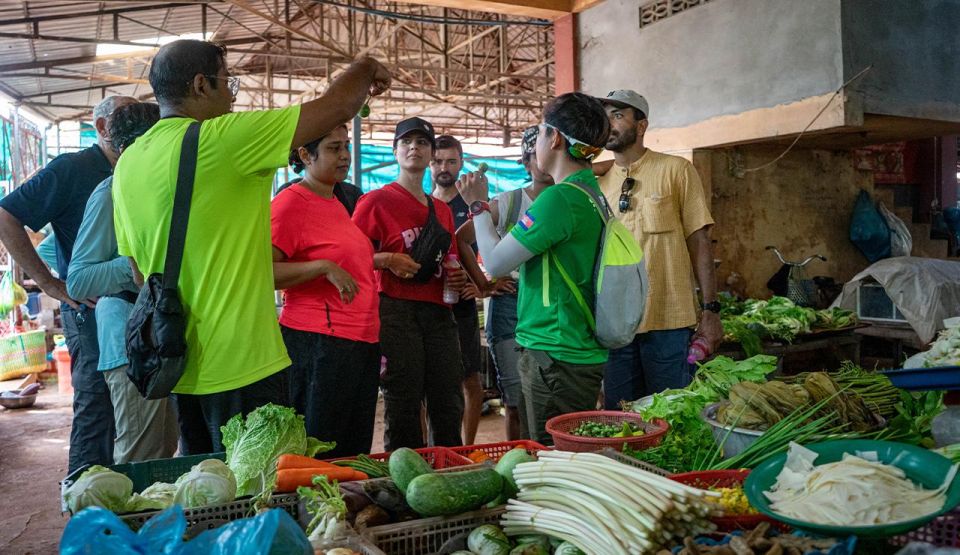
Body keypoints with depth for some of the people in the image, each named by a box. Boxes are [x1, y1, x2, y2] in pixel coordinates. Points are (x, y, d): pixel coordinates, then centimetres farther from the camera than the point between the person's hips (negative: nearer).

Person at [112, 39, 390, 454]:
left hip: (181, 366, 8)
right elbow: (336, 108, -11)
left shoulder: (129, 163, 9)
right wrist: (367, 68, 9)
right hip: (241, 365, -8)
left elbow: (140, 272, 15)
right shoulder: (220, 139, -15)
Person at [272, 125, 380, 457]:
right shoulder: (291, 202, -9)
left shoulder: (337, 204, 16)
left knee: (356, 454, 13)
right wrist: (323, 267, -24)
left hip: (363, 341, 8)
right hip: (319, 342, -8)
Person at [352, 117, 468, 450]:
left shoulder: (442, 210, 19)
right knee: (404, 407, 0)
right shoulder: (376, 201, 2)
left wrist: (456, 277, 9)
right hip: (397, 308, -5)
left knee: (449, 406, 7)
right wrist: (388, 260, -15)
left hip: (439, 311, 5)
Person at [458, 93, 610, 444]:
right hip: (581, 352, 10)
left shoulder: (559, 198, -19)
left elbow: (496, 263, -13)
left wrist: (478, 205, 1)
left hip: (556, 358, -10)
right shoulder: (591, 192, 12)